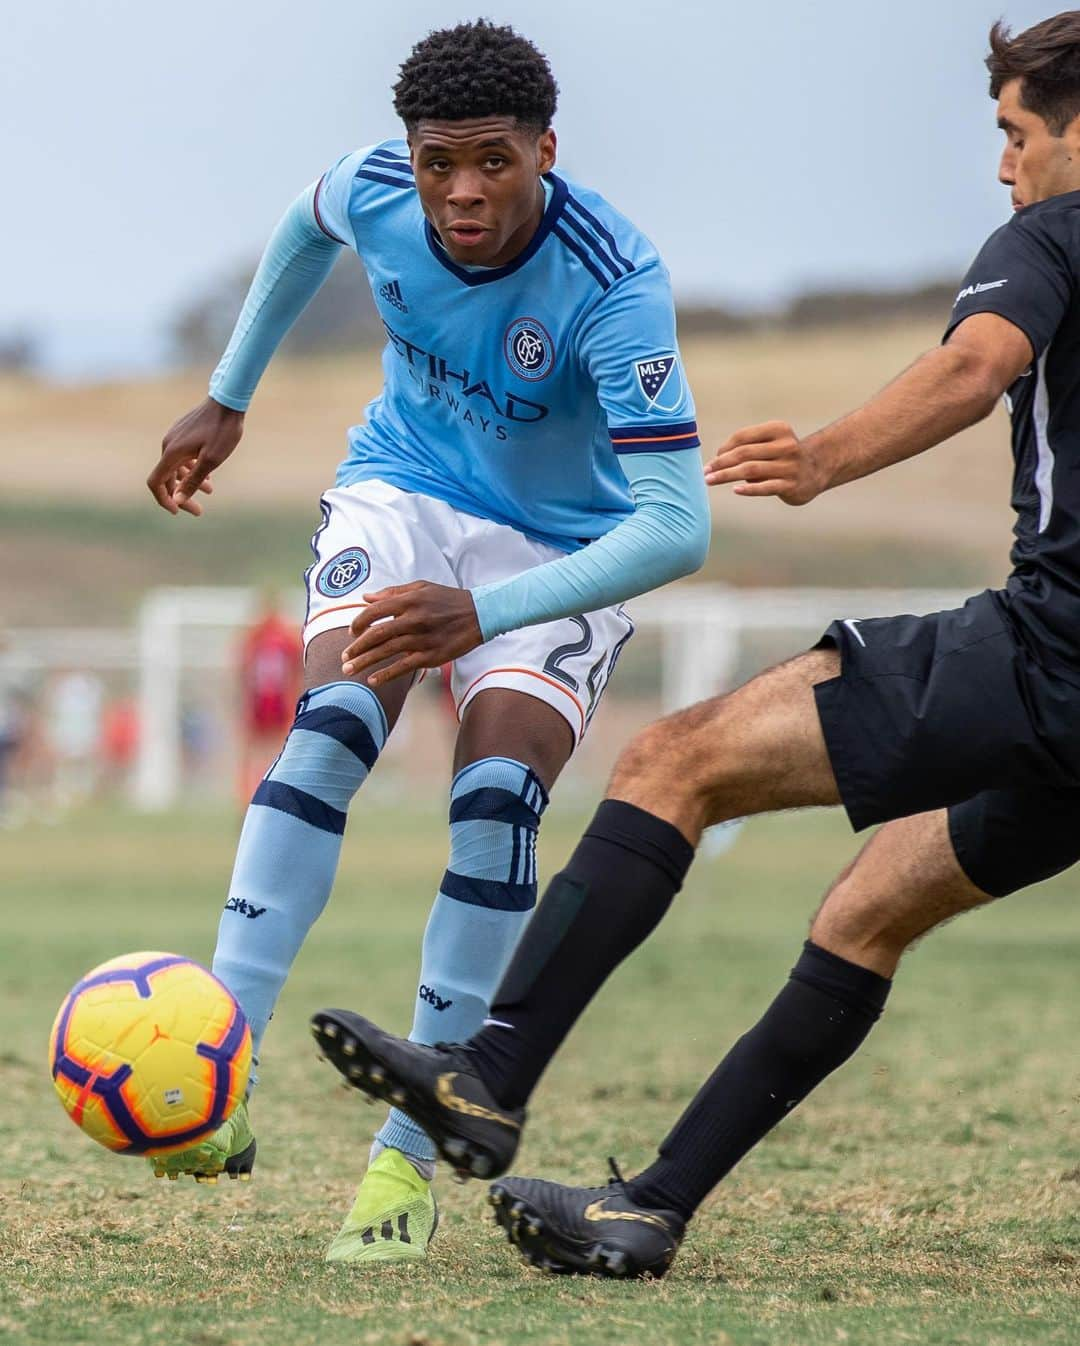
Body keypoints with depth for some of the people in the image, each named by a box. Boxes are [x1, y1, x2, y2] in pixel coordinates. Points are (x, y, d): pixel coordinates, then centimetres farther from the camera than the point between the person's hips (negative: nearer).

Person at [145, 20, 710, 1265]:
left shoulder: (614, 285, -32)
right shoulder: (373, 192, -18)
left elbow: (676, 525, -38)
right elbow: (305, 230, 11)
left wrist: (484, 614, -49)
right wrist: (226, 398, 16)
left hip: (564, 554, -2)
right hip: (403, 494, 2)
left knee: (497, 795, -23)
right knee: (331, 724, -25)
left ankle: (409, 1160, -16)